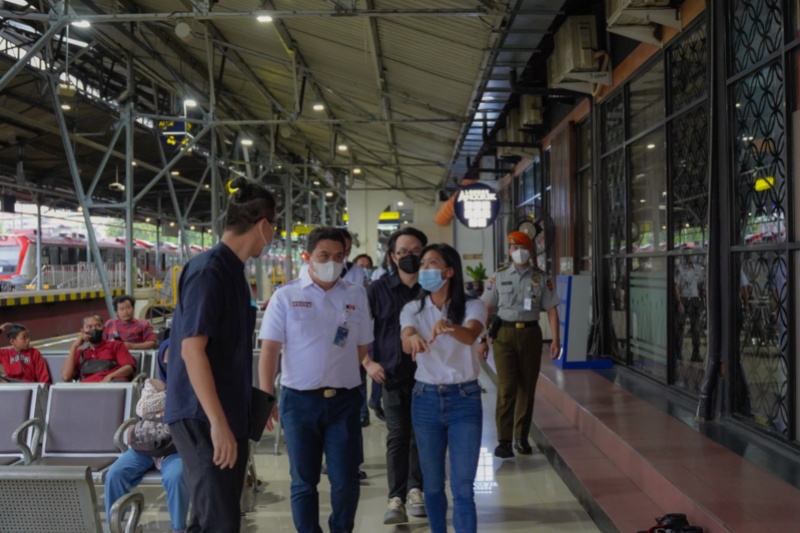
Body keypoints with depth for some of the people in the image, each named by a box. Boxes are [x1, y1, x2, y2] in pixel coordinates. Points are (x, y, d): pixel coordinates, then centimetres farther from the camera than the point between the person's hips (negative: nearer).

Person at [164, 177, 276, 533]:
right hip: (204, 419, -9)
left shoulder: (232, 270, 11)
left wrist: (259, 397, 25)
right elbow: (192, 350, -22)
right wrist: (218, 423, -25)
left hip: (229, 413, 9)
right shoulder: (208, 271, -17)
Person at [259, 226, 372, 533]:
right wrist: (265, 398, -12)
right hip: (299, 400, -1)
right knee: (304, 482, 9)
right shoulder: (286, 297, -3)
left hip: (344, 400, 2)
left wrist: (337, 374, 6)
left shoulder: (356, 295, 4)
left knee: (346, 481, 5)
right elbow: (269, 350, -6)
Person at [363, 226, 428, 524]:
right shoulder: (378, 290, 2)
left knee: (421, 435, 8)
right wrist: (368, 362, -2)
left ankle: (415, 489, 23)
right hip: (392, 375, -1)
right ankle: (396, 497, 5)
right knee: (397, 436, 0)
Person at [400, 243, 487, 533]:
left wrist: (448, 327, -51)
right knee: (433, 483, 12)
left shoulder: (472, 307, -6)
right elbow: (405, 343, -20)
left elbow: (470, 335, -28)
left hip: (465, 400, -2)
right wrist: (413, 339, -45)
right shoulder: (412, 309, 0)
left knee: (463, 486, -2)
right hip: (426, 399, 2)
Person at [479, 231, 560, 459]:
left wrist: (555, 339, -5)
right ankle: (504, 440, -1)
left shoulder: (541, 278, 5)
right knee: (506, 388, -7)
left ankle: (522, 438, 19)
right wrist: (482, 339, -2)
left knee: (527, 388, 7)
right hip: (505, 333, -1)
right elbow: (486, 309, 4)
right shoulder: (499, 276, 4)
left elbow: (551, 309, 4)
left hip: (530, 333, 2)